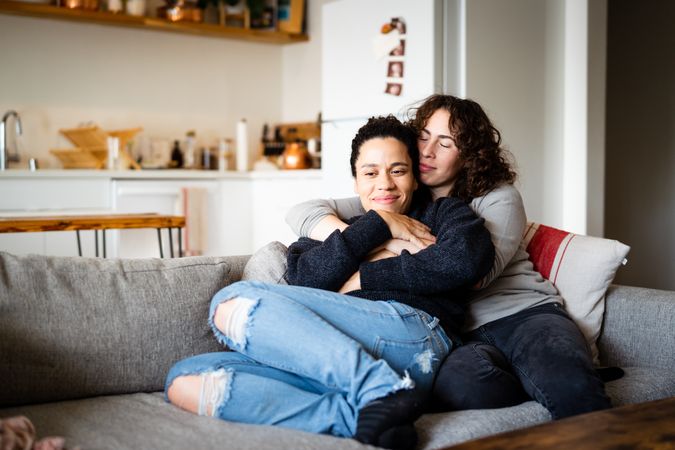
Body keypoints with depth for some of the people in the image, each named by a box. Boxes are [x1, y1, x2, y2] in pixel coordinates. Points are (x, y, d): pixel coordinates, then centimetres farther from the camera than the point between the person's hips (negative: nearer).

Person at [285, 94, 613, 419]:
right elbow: (302, 213, 4)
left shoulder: (498, 198, 9)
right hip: (464, 336, 2)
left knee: (565, 379, -38)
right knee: (456, 381, -37)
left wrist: (412, 238, -16)